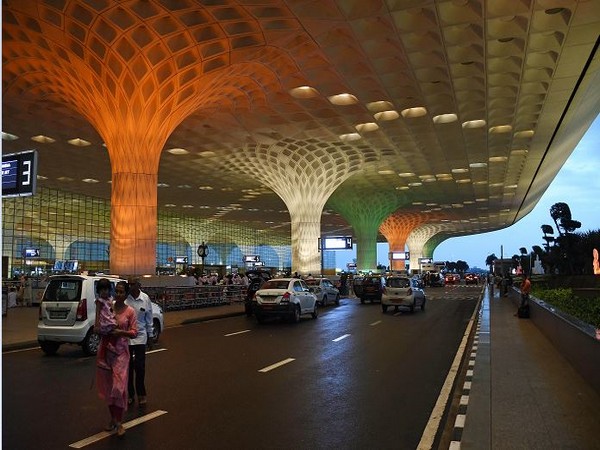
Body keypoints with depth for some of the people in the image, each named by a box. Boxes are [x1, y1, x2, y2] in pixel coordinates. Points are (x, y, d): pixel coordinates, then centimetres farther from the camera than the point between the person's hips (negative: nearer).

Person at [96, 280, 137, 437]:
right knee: (107, 386, 10)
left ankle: (119, 422, 4)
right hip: (105, 349, 3)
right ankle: (112, 419, 25)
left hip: (121, 351, -3)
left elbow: (134, 332, -4)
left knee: (119, 387, -6)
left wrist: (120, 332, -19)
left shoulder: (130, 311, -3)